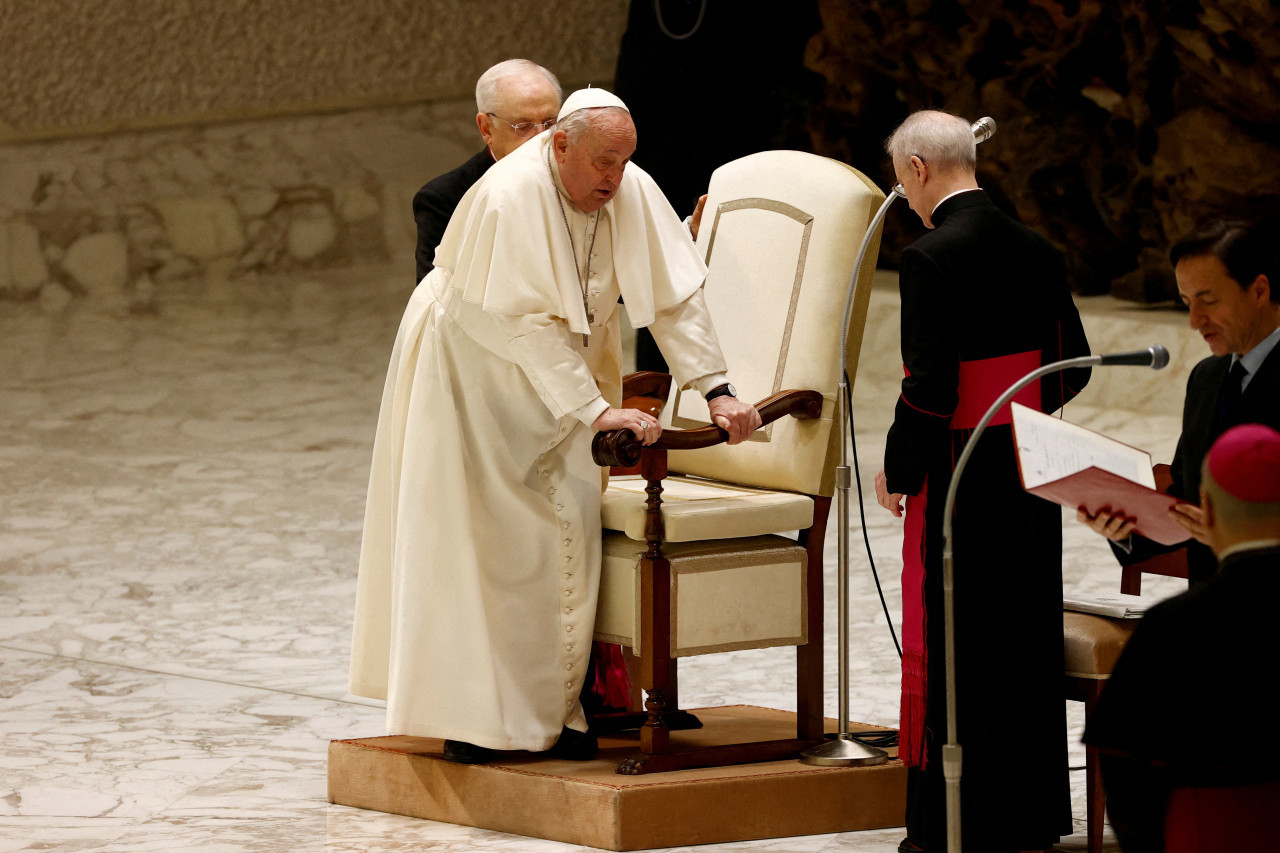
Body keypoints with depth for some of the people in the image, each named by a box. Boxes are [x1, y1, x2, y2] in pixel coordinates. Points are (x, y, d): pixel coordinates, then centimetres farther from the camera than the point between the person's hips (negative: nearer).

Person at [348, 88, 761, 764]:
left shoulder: (633, 194, -12)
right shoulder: (508, 199, -30)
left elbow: (675, 298, -8)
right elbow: (528, 325, -32)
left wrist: (717, 391, -17)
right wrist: (596, 410, -35)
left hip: (560, 368, 6)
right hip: (473, 371, -6)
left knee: (562, 532, 1)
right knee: (471, 537, -5)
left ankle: (548, 708, 6)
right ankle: (464, 713, 0)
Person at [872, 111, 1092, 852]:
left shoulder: (931, 258, -17)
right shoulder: (1036, 250, 4)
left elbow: (930, 384, -20)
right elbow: (1074, 367, 10)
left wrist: (898, 470, -7)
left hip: (959, 481, -7)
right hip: (1033, 478, 7)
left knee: (949, 650, 1)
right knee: (1026, 641, 14)